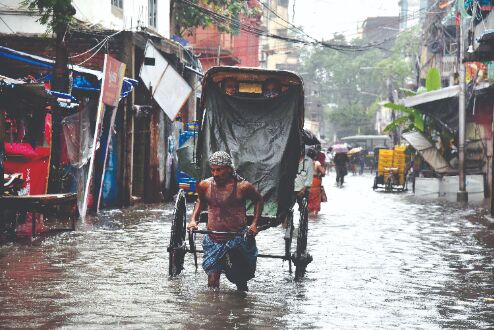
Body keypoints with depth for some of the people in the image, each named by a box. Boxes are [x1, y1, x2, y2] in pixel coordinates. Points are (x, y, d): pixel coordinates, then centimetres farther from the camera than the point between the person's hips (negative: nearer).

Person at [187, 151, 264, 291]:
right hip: (213, 241, 2)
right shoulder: (205, 185, -1)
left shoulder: (242, 187, -9)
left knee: (241, 280, 10)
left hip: (239, 239, -2)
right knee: (212, 282, -9)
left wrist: (254, 224, -3)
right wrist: (193, 220, 6)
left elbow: (258, 200, 7)